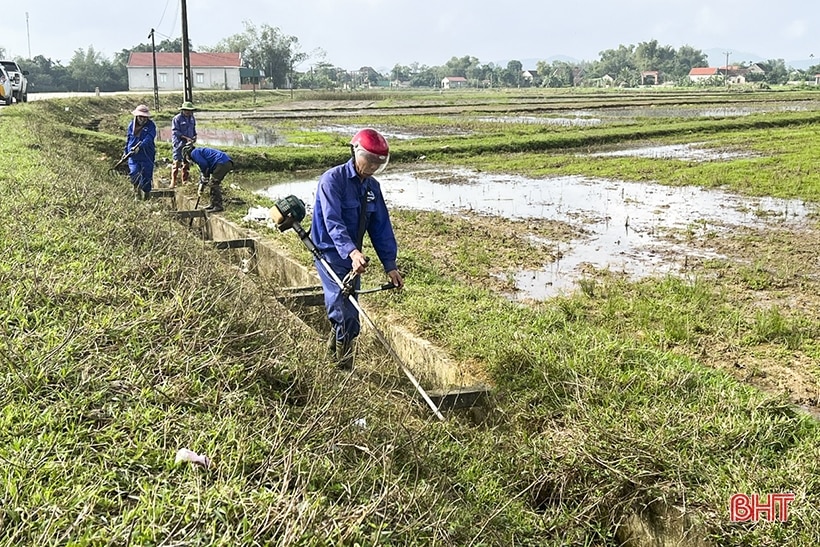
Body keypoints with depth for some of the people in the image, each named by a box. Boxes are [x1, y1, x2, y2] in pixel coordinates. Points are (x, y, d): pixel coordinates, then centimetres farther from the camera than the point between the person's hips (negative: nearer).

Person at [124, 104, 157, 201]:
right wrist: (126, 151, 19)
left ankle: (146, 197, 21)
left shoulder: (151, 125, -4)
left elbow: (149, 138, -19)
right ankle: (137, 195, 1)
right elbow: (128, 138, 19)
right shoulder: (132, 124, 8)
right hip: (133, 156, 2)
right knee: (134, 175, -14)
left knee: (146, 177, 5)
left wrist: (139, 146, -34)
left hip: (147, 156, -2)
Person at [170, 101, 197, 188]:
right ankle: (173, 182, -4)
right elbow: (175, 131, -14)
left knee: (186, 163, 11)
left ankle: (185, 181, 19)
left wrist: (194, 136, 5)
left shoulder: (192, 118, 11)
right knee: (177, 162, -8)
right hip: (179, 144, -6)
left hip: (188, 144, 6)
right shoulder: (177, 119, -10)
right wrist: (186, 138, -21)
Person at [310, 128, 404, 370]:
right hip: (330, 254, -7)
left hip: (352, 256, 7)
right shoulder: (332, 179, -16)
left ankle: (331, 354, 32)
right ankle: (343, 371, -2)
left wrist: (390, 265, 0)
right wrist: (352, 251, -42)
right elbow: (333, 222, -27)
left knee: (346, 312, 14)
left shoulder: (372, 187, 6)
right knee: (347, 317, -14)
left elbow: (381, 227, 7)